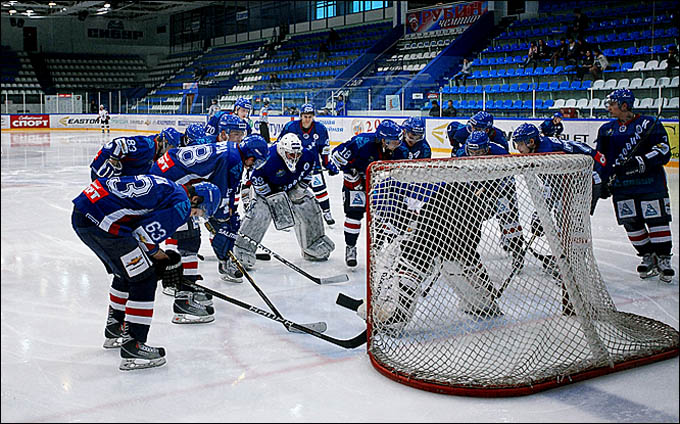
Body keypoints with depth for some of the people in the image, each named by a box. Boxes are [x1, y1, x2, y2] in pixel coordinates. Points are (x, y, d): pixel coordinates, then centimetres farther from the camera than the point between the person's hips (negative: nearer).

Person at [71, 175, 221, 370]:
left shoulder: (167, 188, 22)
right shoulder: (182, 205, -7)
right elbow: (144, 235, -12)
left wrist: (156, 255, 17)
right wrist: (163, 258, 6)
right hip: (98, 220, -11)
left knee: (128, 271, 26)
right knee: (144, 278, -2)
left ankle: (114, 331, 44)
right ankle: (132, 349, 0)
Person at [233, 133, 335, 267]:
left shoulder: (306, 155, -20)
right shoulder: (269, 159, -36)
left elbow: (313, 159, 4)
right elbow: (256, 178, -27)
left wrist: (303, 183, 1)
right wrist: (272, 197, -22)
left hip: (292, 187, 5)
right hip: (269, 188, -5)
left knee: (309, 211, 2)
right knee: (258, 216, -20)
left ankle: (314, 248, 23)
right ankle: (242, 253, -11)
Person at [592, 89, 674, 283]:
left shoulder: (649, 124, -4)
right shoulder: (606, 130, 12)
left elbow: (663, 150, -9)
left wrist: (642, 162, -21)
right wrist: (603, 181, 6)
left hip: (650, 182, -4)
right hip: (621, 185, 4)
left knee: (657, 221, -4)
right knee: (631, 223, 4)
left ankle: (663, 259, 8)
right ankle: (648, 257, 20)